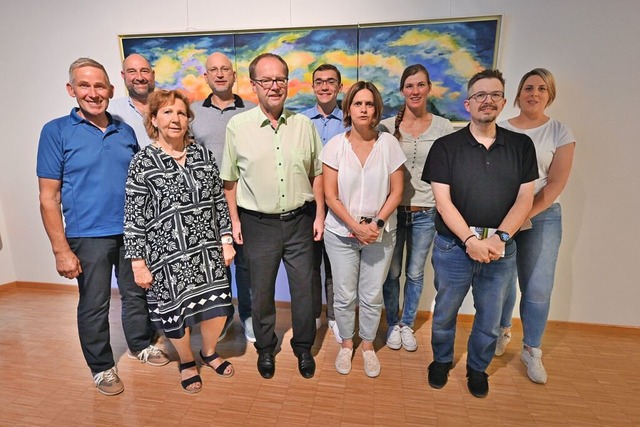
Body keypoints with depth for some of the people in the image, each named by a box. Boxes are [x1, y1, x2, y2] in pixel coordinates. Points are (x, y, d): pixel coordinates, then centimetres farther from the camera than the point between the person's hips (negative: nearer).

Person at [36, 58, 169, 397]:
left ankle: (141, 345, 39)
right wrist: (61, 250, -11)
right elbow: (48, 197, -7)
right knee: (94, 305, 9)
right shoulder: (56, 132, -5)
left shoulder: (126, 131, 6)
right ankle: (101, 367, 30)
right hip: (88, 236, -3)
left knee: (136, 293, 16)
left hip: (132, 231, 4)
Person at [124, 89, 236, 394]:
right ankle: (187, 363, 42)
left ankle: (209, 353, 42)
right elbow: (134, 218, -5)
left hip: (208, 250, 3)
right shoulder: (142, 163, -5)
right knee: (176, 311, 12)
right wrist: (138, 263, -6)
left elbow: (219, 201, 7)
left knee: (216, 307, 10)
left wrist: (226, 240, 4)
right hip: (168, 256, -3)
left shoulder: (203, 155, 5)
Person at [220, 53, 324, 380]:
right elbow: (229, 179, 3)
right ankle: (265, 347, 39)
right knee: (261, 291, 14)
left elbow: (317, 174, 7)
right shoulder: (237, 126, -3)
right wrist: (235, 220, 1)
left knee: (304, 289, 12)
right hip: (258, 222, -1)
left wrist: (319, 215, 3)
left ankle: (303, 347, 37)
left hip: (300, 220, 2)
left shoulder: (304, 124, 2)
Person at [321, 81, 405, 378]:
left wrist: (377, 223, -12)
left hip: (379, 234, 1)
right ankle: (346, 344, 35)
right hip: (341, 233, 0)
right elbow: (330, 196, -6)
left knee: (372, 296, 11)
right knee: (344, 295, 10)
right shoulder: (335, 145, -4)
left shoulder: (388, 143, -2)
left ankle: (368, 345, 36)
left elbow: (396, 191, -1)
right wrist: (356, 227, -14)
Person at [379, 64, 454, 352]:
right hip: (393, 209, -1)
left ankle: (408, 324, 37)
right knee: (392, 273, 11)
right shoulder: (387, 126, -1)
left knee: (415, 273, 14)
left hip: (426, 212, 1)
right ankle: (393, 324, 34)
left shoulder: (443, 127, 1)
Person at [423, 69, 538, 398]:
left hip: (501, 248, 2)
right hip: (454, 245, -2)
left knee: (490, 318, 16)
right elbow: (443, 201, -10)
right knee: (445, 311, 14)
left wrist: (499, 238, -15)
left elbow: (524, 199, -1)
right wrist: (470, 240, -19)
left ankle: (478, 367, 42)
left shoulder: (521, 145, 4)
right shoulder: (446, 146, -3)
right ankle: (441, 360, 40)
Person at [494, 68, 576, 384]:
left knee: (538, 288, 0)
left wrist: (525, 214, -16)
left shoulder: (560, 132, 3)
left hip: (542, 216, 0)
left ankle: (532, 350, 21)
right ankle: (503, 330, 33)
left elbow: (556, 183, -4)